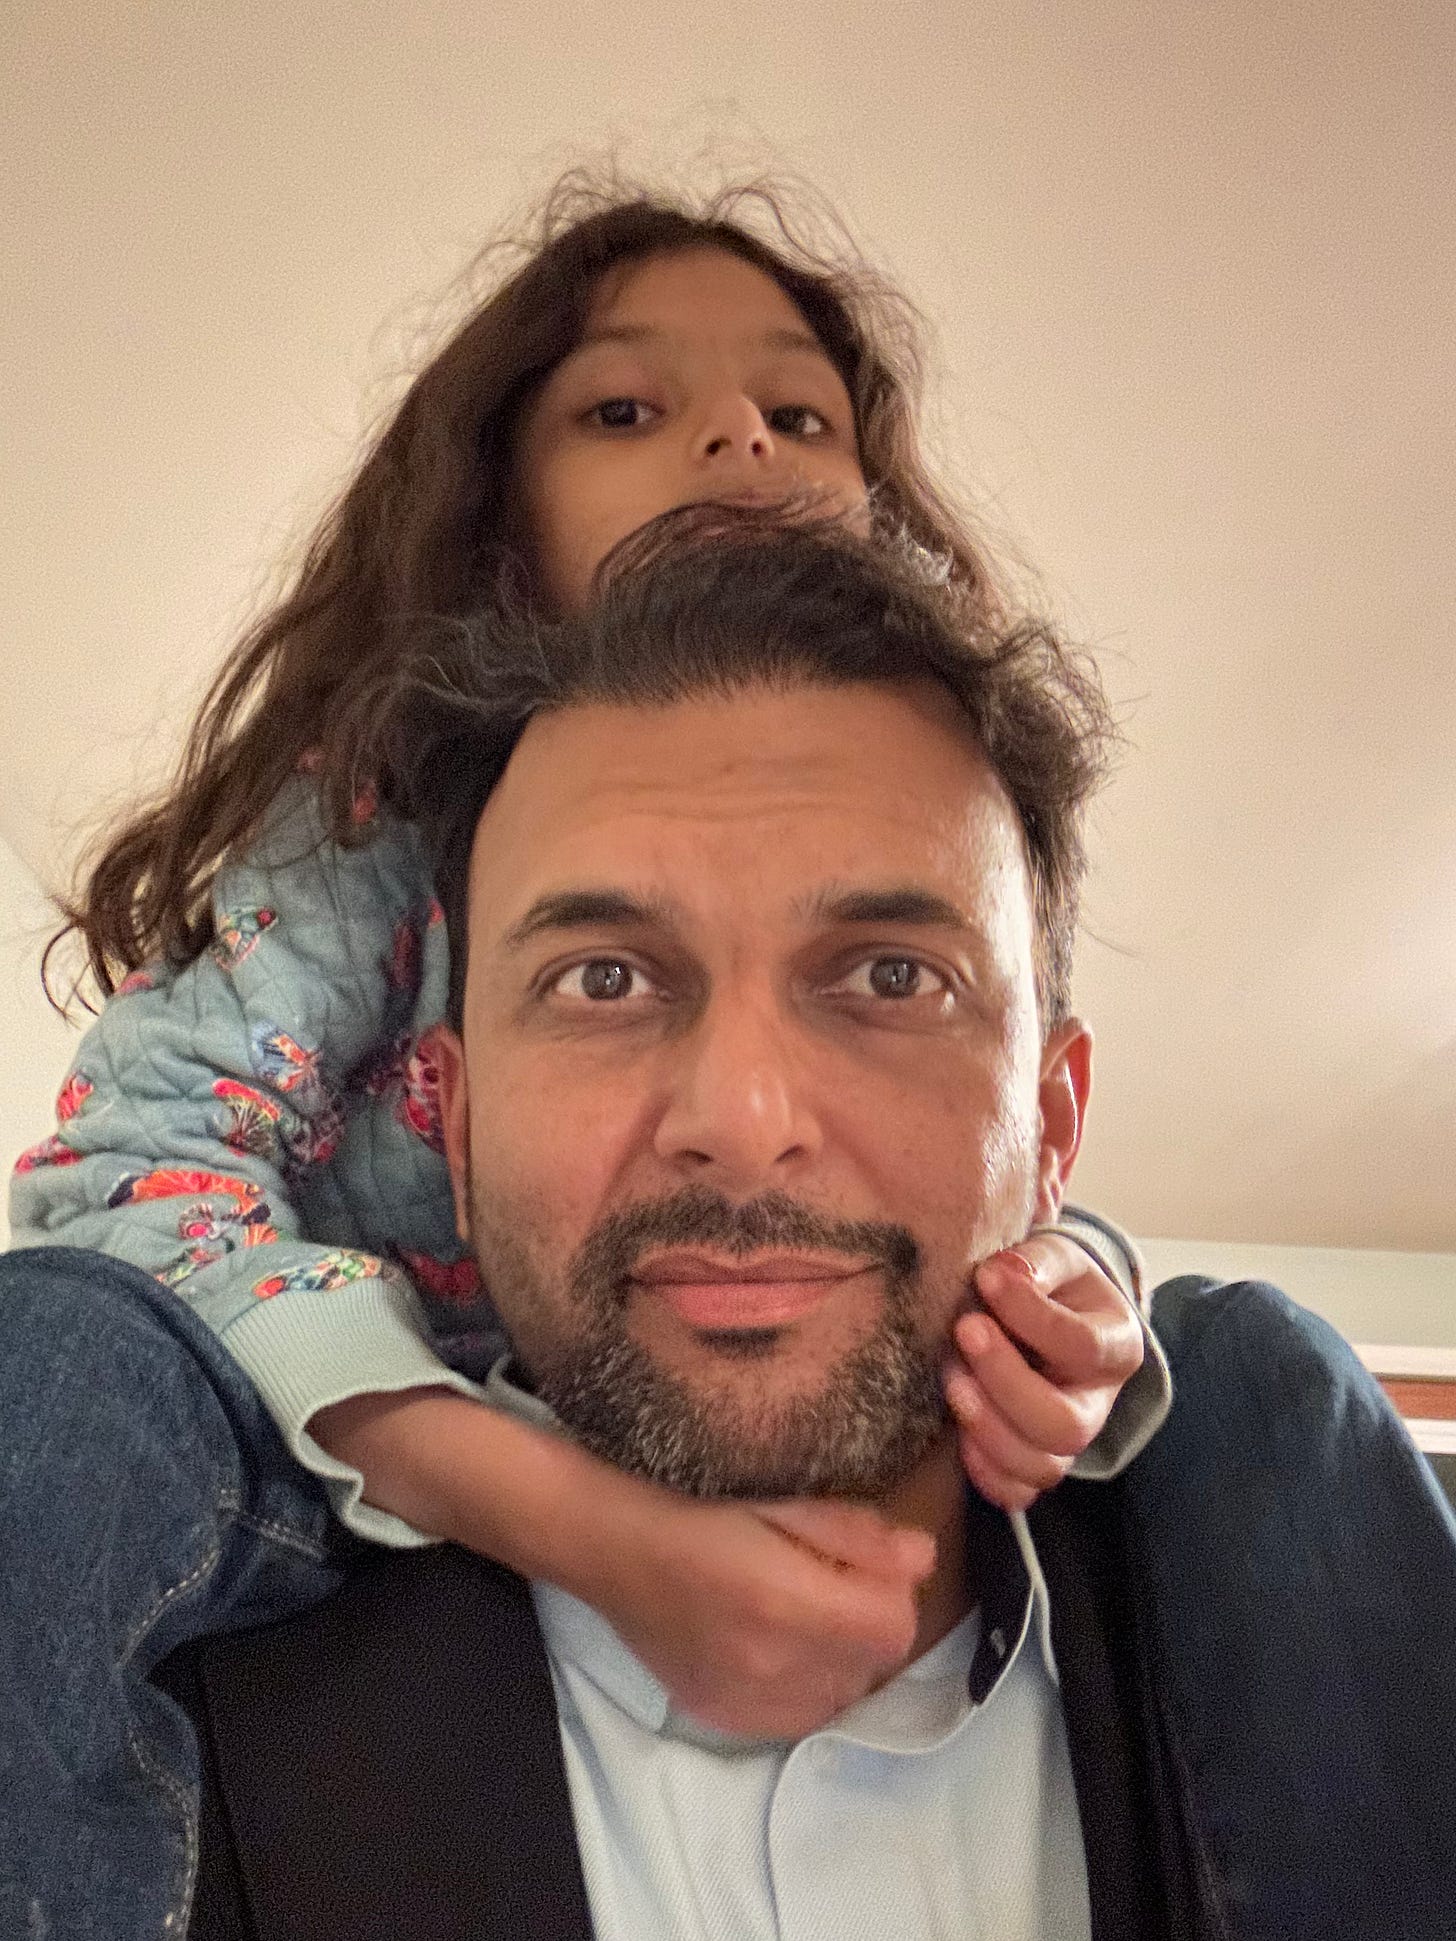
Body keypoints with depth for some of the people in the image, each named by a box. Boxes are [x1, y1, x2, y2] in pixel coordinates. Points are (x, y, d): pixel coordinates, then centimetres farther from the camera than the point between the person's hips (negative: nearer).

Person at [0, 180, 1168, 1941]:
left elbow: (1017, 1206, -1)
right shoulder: (389, 804, -13)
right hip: (356, 1504, -3)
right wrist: (587, 1527, -37)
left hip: (771, 1523, 4)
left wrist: (1063, 1295, -30)